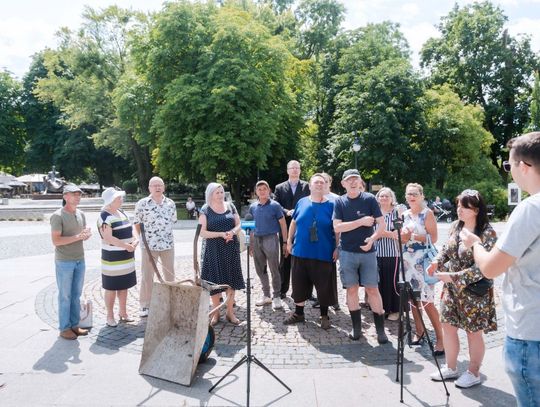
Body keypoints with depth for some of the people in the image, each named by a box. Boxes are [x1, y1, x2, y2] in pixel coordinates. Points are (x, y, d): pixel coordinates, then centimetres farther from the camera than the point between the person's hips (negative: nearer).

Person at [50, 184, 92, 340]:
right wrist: (77, 237, -24)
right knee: (65, 296, 3)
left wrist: (87, 234, -5)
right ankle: (64, 328, 13)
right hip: (64, 262, -6)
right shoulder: (58, 216, -12)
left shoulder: (81, 214, 9)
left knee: (76, 295, 13)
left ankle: (74, 325, 23)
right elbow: (56, 240, -17)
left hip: (80, 260, 6)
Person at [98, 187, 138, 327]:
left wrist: (135, 241, -4)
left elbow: (129, 230, 16)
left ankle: (123, 313, 28)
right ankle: (110, 316, 17)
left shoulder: (121, 212, 11)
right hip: (113, 259, -8)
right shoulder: (105, 217, -15)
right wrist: (127, 246, -21)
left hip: (127, 258, 8)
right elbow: (108, 238, -24)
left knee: (124, 286, 16)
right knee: (111, 288, 4)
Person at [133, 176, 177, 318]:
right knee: (147, 276, 6)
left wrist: (165, 233, 8)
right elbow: (137, 224, 1)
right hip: (148, 245, -3)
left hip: (168, 244, 3)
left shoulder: (170, 203, 4)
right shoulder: (142, 203, -4)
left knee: (170, 275, 14)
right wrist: (138, 238, -6)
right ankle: (145, 305, 18)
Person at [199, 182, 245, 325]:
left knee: (231, 280, 7)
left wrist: (232, 232, -14)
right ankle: (215, 312, 16)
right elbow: (202, 232, -9)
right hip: (214, 249, -3)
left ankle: (230, 312, 18)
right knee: (215, 280, 1)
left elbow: (238, 224, 8)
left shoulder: (230, 206, 7)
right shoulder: (205, 210, -3)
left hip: (231, 248, 3)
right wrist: (221, 234, -18)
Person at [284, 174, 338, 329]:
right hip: (301, 252, 3)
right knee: (299, 284, 11)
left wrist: (337, 248, -6)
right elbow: (293, 223, 12)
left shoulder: (331, 205, -2)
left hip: (324, 253, -2)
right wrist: (289, 241, 10)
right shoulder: (301, 202, 4)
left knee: (324, 286, 5)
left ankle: (324, 316, 23)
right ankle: (298, 313, 28)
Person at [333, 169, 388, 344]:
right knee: (352, 289, 8)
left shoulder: (369, 199, -1)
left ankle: (380, 329, 12)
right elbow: (337, 227, -8)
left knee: (372, 290, 1)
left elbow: (382, 223, -3)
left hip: (368, 252, -1)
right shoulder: (339, 202, 2)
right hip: (347, 253, 1)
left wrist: (372, 238, -21)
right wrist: (361, 221, -15)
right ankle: (356, 327, 21)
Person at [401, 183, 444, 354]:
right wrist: (404, 236, -5)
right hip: (407, 259, 6)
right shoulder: (405, 214, 12)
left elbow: (433, 238, -12)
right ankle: (419, 332, 25)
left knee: (427, 302, -9)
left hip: (423, 260, -6)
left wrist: (413, 236, -18)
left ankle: (440, 339, 1)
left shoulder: (427, 213, -5)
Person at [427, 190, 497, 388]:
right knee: (448, 325, 12)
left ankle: (474, 373, 27)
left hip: (474, 291, -6)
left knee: (473, 332, 8)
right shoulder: (456, 225, 2)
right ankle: (451, 368, 30)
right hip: (451, 288, 6)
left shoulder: (487, 232, -18)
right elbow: (447, 248, 15)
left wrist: (455, 276, -26)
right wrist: (437, 261, -4)